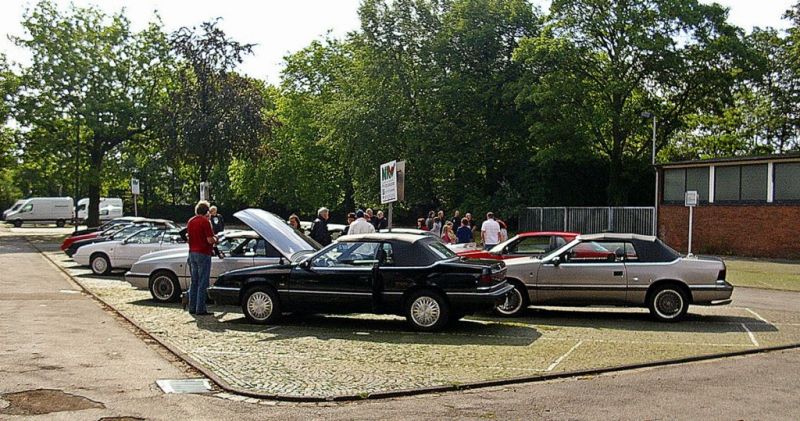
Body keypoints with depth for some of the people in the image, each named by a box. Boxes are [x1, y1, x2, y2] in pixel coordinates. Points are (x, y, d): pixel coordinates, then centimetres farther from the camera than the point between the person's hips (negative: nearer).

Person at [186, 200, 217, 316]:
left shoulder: (190, 222, 11)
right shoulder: (205, 222, -13)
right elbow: (210, 240, -18)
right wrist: (215, 239, 4)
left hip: (192, 253, 7)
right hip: (203, 254, -7)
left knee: (194, 282, 14)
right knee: (202, 283, -3)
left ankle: (192, 307, 16)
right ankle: (200, 309, -4)